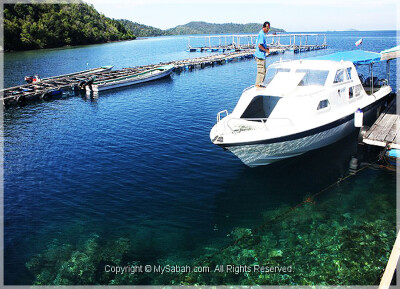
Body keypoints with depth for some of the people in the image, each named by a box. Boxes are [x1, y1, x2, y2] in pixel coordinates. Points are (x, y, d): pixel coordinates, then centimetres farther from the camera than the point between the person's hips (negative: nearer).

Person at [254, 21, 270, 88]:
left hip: (262, 55, 11)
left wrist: (266, 48, 10)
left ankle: (258, 83, 21)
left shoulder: (263, 34, 16)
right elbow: (259, 45, -25)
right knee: (261, 70, -6)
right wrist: (266, 50, -13)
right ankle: (258, 84, 0)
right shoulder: (261, 34, -16)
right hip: (260, 55, -11)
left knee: (263, 70, 15)